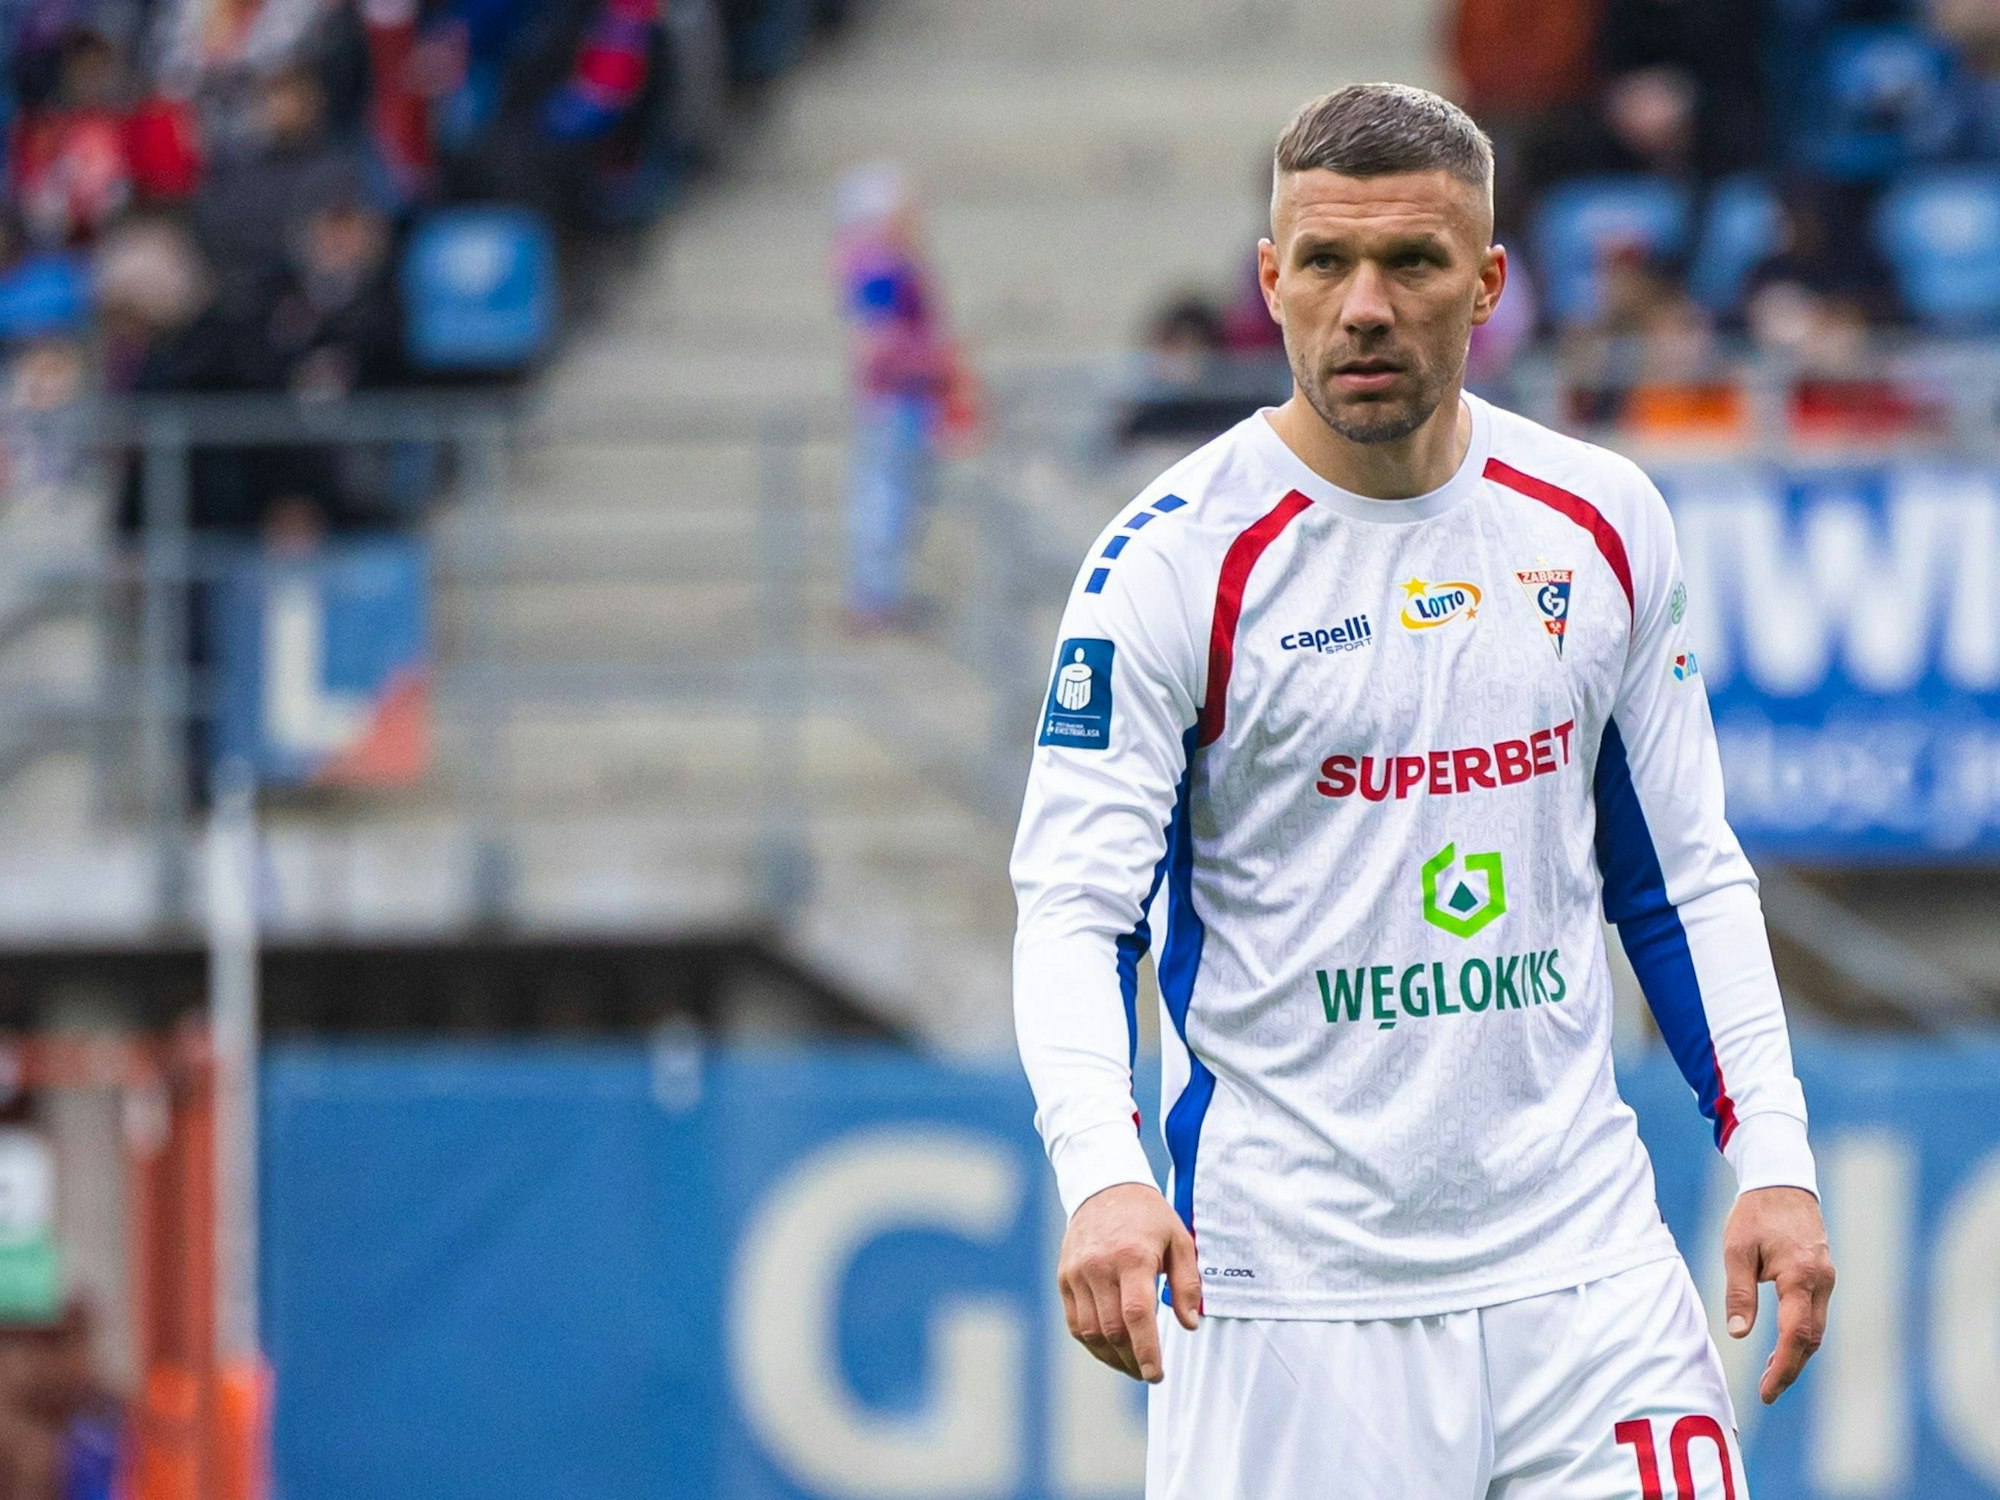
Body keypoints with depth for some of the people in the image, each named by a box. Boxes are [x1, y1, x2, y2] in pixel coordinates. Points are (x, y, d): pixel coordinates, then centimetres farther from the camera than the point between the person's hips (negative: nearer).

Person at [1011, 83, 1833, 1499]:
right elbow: (1075, 907, -10)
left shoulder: (1602, 524, 6)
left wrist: (1772, 1152, 5)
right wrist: (1103, 1174, -27)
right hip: (1287, 1298, -3)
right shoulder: (1177, 559, -8)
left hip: (1583, 1263, 3)